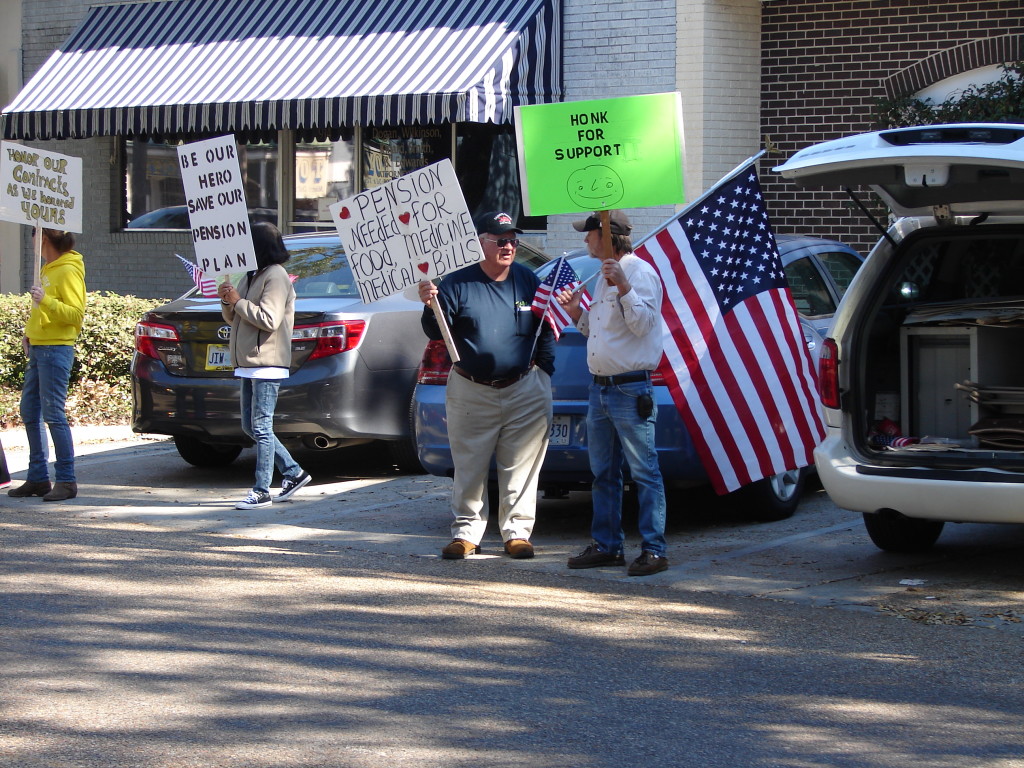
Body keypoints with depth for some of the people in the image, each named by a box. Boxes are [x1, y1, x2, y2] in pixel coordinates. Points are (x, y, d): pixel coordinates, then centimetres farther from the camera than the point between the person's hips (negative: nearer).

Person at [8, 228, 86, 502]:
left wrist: (46, 301, -28)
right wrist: (30, 333, 13)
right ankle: (38, 478, 16)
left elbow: (76, 314, -17)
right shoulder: (48, 269, 19)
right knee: (30, 413, 10)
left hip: (56, 350, -10)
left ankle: (66, 480, -5)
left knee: (53, 415, -9)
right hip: (38, 349, 10)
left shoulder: (68, 270, -10)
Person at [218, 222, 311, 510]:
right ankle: (293, 472, 21)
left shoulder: (275, 276, -12)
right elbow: (232, 318, 22)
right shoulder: (251, 276, 18)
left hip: (267, 364, -10)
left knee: (261, 427, -8)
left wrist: (238, 302, -15)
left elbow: (269, 319, -21)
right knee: (250, 426, 12)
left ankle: (261, 491, -5)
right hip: (249, 364, 10)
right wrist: (228, 302, 1)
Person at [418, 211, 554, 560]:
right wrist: (431, 306, -25)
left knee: (521, 469, 4)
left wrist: (544, 373, 3)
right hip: (470, 393, -1)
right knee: (469, 468, 6)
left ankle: (517, 531, 14)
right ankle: (466, 531, 17)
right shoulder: (457, 283, -3)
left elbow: (545, 332, 11)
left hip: (524, 392, 1)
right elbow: (436, 333, -6)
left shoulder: (529, 282, 5)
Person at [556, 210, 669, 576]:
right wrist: (577, 313, 10)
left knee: (643, 471, -7)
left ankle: (654, 550, -5)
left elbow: (643, 324, -19)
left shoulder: (640, 273, -10)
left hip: (630, 388, -10)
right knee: (603, 473, 13)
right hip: (600, 386, 10)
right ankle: (607, 546, 20)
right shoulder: (605, 277, 19)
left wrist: (624, 288, -29)